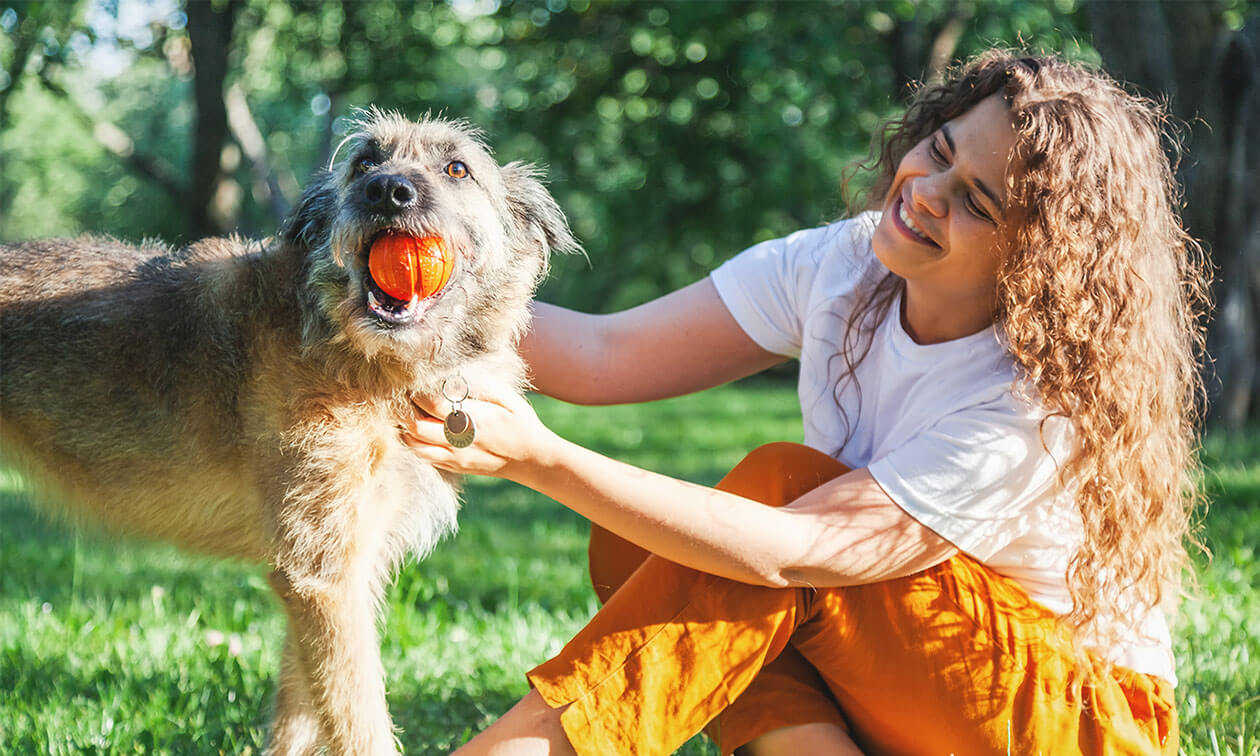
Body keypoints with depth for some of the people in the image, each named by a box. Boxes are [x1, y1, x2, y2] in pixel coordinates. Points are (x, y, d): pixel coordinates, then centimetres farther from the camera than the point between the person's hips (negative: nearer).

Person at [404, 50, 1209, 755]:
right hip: (886, 691, 6)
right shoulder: (839, 269, -8)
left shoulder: (1046, 403, -27)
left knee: (782, 480, -27)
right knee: (632, 547, -17)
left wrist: (540, 459, -41)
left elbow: (790, 553, -34)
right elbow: (603, 356, -11)